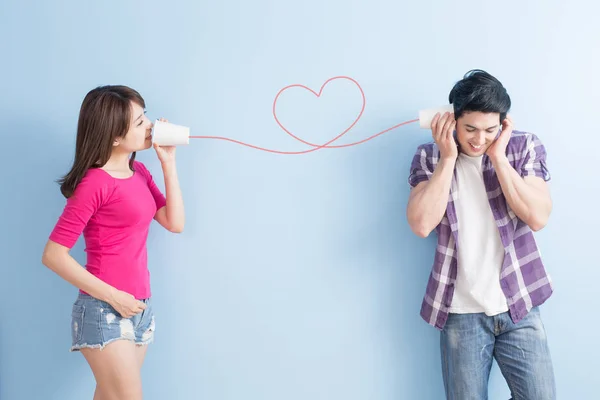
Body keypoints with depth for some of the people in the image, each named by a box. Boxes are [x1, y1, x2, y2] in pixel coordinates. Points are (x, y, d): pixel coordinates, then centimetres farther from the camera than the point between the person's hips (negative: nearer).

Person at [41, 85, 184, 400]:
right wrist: (112, 296, -17)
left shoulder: (139, 172, 8)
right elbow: (53, 255, -15)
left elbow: (174, 222, 3)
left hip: (139, 307, 7)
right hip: (104, 310, -7)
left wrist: (168, 163, 0)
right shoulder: (95, 182, -15)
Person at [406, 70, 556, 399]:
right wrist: (448, 157, -14)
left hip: (518, 307, 1)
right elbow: (421, 224, -15)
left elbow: (538, 218, -12)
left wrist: (498, 156, -13)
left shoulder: (525, 147, 0)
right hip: (461, 313, -1)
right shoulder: (429, 157, -1)